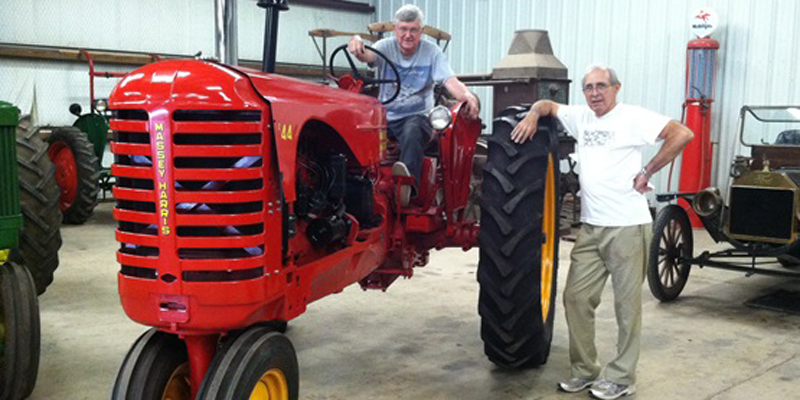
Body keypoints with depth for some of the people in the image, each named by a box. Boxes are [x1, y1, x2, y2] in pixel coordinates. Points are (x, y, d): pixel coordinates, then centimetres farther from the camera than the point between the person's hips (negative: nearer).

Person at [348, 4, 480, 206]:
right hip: (385, 116, 2)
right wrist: (357, 45, -46)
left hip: (417, 116, -2)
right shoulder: (386, 47, 2)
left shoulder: (432, 52, 0)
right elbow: (368, 55, -20)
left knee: (412, 132, -37)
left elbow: (450, 81, -12)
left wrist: (467, 96, -35)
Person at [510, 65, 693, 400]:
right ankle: (584, 370, 21)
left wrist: (647, 172, -13)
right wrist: (532, 115, 2)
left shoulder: (633, 117, -7)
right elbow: (547, 104, 25)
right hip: (590, 227, 7)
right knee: (576, 298, 7)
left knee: (626, 304, 3)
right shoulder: (581, 117, 13)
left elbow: (682, 134, -15)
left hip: (627, 226, -7)